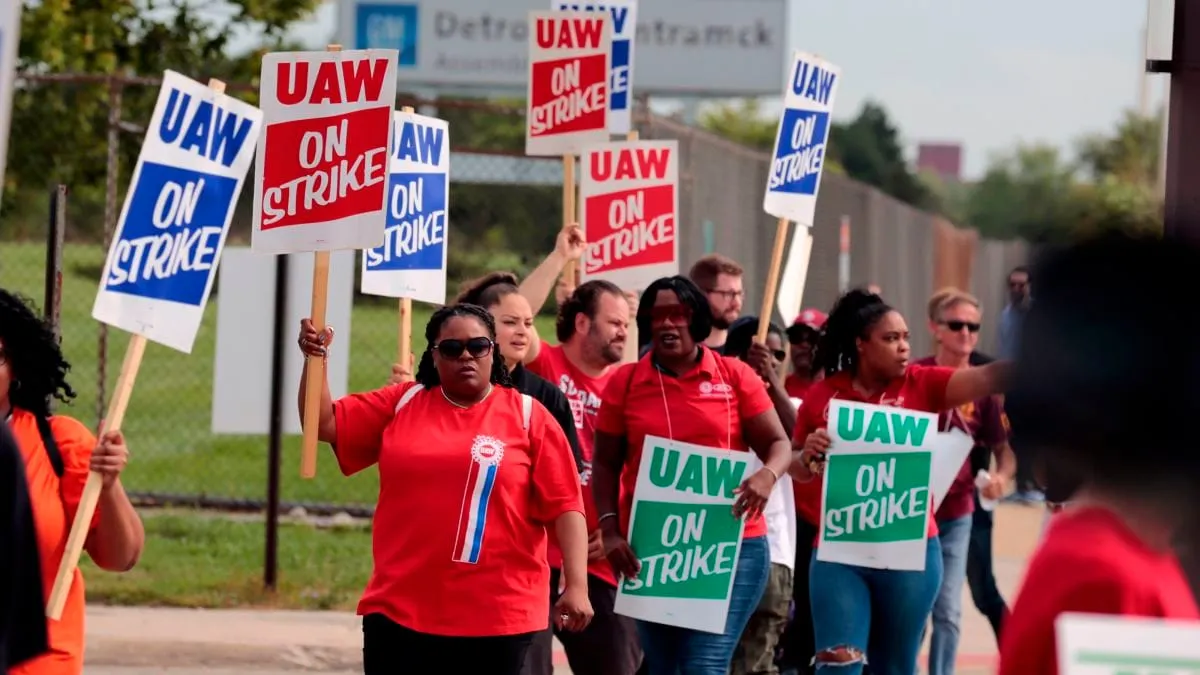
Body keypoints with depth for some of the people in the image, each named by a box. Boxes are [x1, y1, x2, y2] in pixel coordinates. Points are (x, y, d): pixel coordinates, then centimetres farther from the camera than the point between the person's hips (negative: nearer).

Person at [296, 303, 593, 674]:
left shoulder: (528, 417, 0)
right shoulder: (401, 405, 9)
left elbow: (565, 505, -4)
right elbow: (324, 424, 10)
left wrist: (577, 584, -13)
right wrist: (315, 359, -5)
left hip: (498, 613, -2)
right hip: (400, 607, 3)